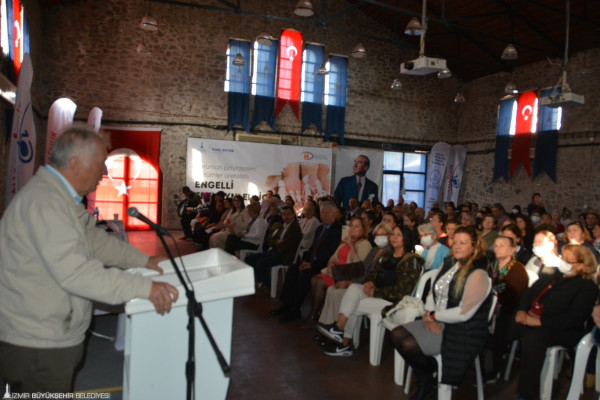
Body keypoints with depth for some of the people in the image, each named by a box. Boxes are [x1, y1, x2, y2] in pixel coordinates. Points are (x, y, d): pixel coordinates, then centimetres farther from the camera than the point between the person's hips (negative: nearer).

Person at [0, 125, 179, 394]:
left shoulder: (61, 198, 11)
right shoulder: (43, 202, -25)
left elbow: (95, 239, 18)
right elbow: (72, 271, -33)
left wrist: (143, 260, 14)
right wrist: (145, 288, -33)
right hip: (36, 344, -10)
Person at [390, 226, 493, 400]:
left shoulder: (478, 275, -18)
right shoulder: (449, 264, 6)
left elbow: (464, 313, -22)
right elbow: (433, 292, 12)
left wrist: (434, 316, -11)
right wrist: (428, 314, -6)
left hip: (463, 332, -8)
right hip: (439, 322, 8)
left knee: (409, 345, -21)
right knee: (397, 334, -8)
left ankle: (429, 384, 10)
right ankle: (425, 379, 10)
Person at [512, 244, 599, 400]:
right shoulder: (551, 276, 19)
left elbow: (573, 318, -16)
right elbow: (528, 294, 17)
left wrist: (539, 321, -23)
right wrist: (522, 310, -5)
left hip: (562, 331, -7)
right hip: (529, 320, 7)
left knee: (532, 336, -36)